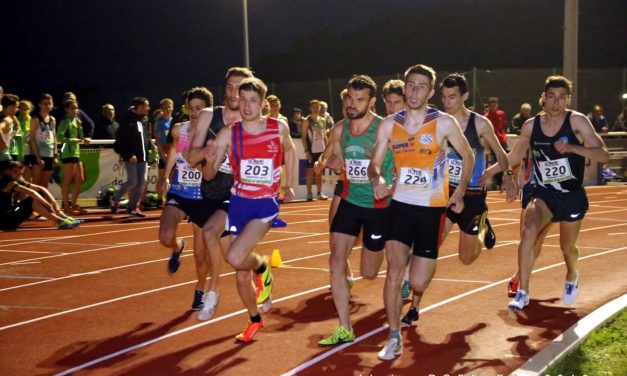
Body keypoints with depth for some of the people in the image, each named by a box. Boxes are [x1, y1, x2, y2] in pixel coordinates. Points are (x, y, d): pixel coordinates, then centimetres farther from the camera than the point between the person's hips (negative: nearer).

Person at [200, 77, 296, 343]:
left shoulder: (279, 127, -4)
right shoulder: (228, 133, -6)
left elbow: (289, 151, 19)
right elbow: (209, 175, -4)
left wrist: (289, 185, 18)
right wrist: (210, 161, -26)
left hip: (266, 203, -2)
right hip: (238, 202, 2)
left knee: (235, 257, -24)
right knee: (241, 273, 9)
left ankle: (262, 267, 10)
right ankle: (255, 320, 32)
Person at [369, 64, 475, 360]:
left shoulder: (444, 123, -9)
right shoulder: (389, 125, -2)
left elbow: (468, 157, 4)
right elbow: (374, 163, 2)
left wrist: (460, 193, -2)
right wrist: (377, 180, -20)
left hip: (432, 207, -2)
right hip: (401, 204, 2)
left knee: (418, 282, 0)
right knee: (394, 270, -12)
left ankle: (414, 302, 40)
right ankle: (394, 338, 0)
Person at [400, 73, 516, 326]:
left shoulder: (480, 124, -8)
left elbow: (500, 153, 6)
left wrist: (508, 176, -5)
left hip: (473, 197, -1)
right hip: (446, 193, 1)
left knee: (466, 258, 10)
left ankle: (483, 228, 43)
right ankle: (415, 308, -6)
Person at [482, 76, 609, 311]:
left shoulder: (577, 121, -13)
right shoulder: (531, 126, -4)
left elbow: (603, 155, -19)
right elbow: (515, 156, 12)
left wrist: (571, 147, -33)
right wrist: (488, 171, 7)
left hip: (572, 196, -1)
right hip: (542, 193, 1)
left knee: (567, 246, 14)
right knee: (528, 232, -24)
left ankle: (572, 277, 50)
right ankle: (522, 293, -16)